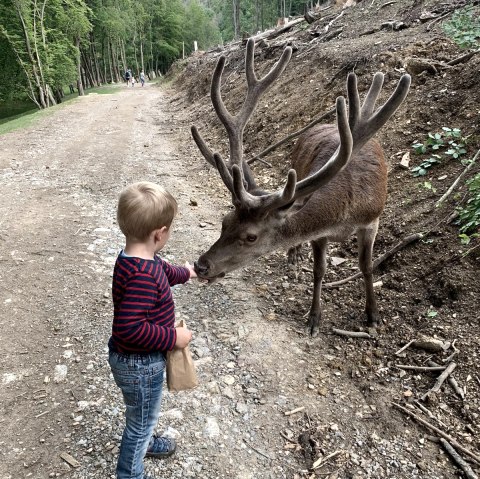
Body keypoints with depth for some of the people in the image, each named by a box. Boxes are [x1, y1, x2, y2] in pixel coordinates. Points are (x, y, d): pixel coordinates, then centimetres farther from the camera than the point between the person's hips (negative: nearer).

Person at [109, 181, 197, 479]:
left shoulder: (140, 259, -6)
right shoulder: (141, 276, -37)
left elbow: (163, 272, 16)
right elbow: (130, 327, -38)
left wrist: (185, 273, 35)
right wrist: (173, 338, -26)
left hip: (139, 357, 9)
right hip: (140, 363, -9)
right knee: (143, 419, 17)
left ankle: (142, 442, 61)